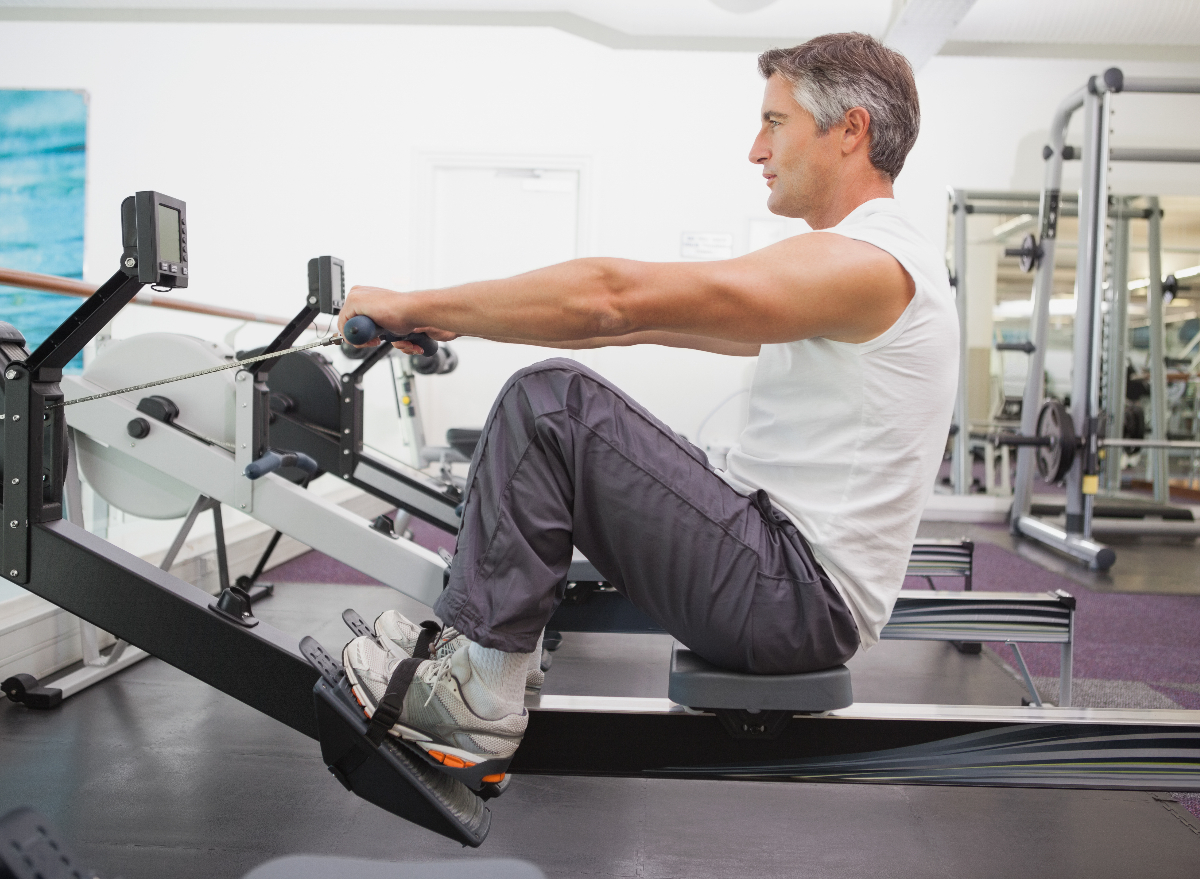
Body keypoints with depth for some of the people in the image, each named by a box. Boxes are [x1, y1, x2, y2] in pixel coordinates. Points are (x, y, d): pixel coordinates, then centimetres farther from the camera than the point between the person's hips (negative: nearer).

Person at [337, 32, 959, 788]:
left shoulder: (865, 262, -17)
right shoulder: (866, 258, 16)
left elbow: (616, 296, -24)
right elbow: (652, 319, 13)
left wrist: (416, 307, -15)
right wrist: (458, 320, 10)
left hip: (800, 602, -10)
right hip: (804, 589, 10)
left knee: (552, 405, -16)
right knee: (557, 417, 16)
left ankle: (475, 698, -7)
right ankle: (478, 652, 16)